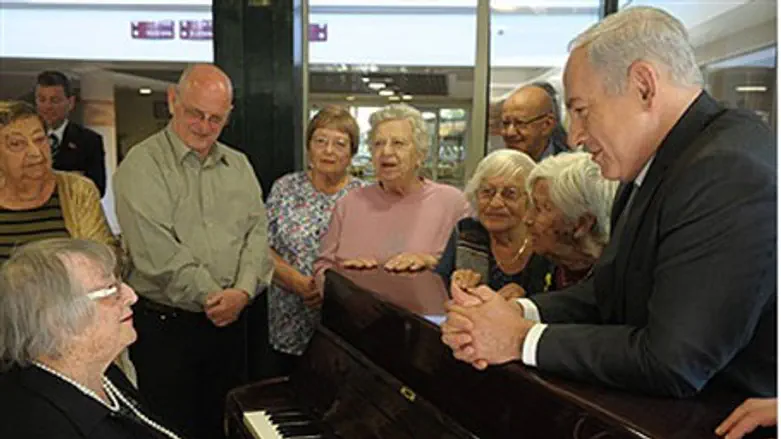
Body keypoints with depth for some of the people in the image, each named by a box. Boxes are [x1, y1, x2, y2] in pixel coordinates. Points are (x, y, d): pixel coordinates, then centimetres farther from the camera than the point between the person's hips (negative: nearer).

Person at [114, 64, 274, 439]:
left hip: (230, 320, 5)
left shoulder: (238, 165, 10)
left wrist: (243, 291, -13)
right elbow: (157, 253, -17)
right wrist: (211, 296, -16)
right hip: (164, 324, -5)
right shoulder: (142, 166, -8)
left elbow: (257, 232, 3)